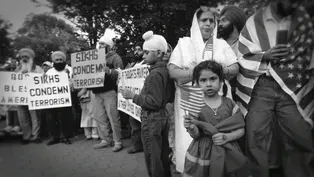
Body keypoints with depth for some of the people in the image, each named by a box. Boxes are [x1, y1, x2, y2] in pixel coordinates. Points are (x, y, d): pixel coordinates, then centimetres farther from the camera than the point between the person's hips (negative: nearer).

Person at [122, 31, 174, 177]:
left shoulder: (155, 73, -20)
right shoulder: (165, 70, 6)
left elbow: (153, 102, -23)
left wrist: (133, 96, -17)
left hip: (152, 119, -9)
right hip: (163, 115, 9)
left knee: (153, 157, 5)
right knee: (163, 153, 20)